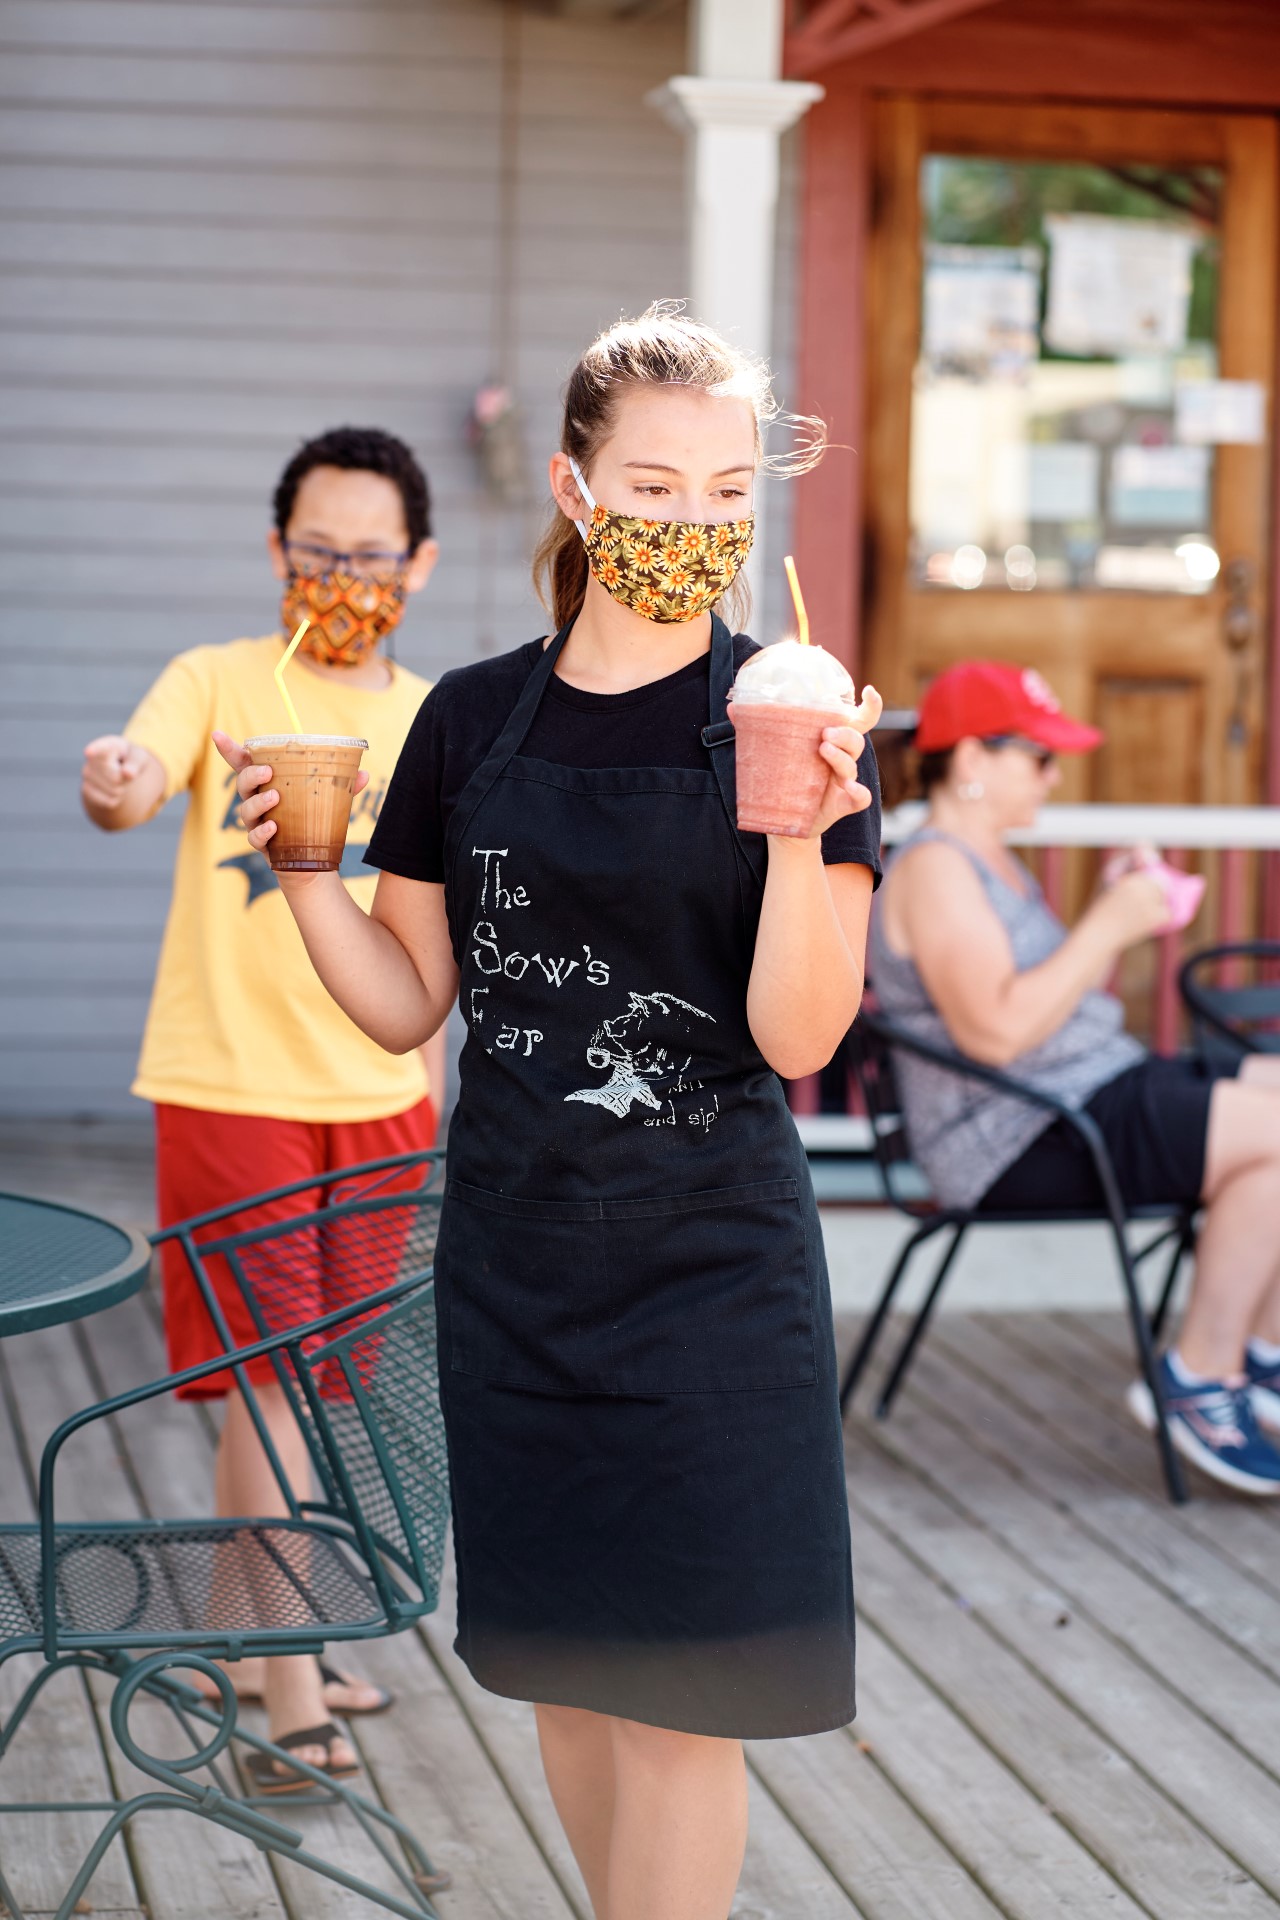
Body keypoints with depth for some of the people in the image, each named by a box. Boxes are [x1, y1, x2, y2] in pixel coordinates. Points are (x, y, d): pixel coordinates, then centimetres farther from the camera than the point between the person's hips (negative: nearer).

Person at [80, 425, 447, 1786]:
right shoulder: (217, 683, -5)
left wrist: (427, 1101, 12)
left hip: (378, 1102, 5)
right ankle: (289, 1696, -2)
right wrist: (114, 787, -47)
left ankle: (246, 1644, 28)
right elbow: (134, 783, -25)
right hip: (230, 1094, -4)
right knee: (265, 1380, -6)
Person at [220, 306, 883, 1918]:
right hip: (515, 1256, 4)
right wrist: (303, 868, -8)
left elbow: (797, 1036, -13)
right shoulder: (473, 720, 3)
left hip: (712, 1263, -3)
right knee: (563, 1673, 14)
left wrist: (803, 829, -27)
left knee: (681, 1692, 0)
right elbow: (407, 1006, 7)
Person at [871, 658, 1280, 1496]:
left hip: (1099, 1091, 11)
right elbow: (996, 1030, -24)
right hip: (1025, 1141, -11)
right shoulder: (933, 869, -13)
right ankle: (1199, 1379, -13)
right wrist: (1107, 928, -17)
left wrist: (1120, 917, 7)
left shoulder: (993, 862, 20)